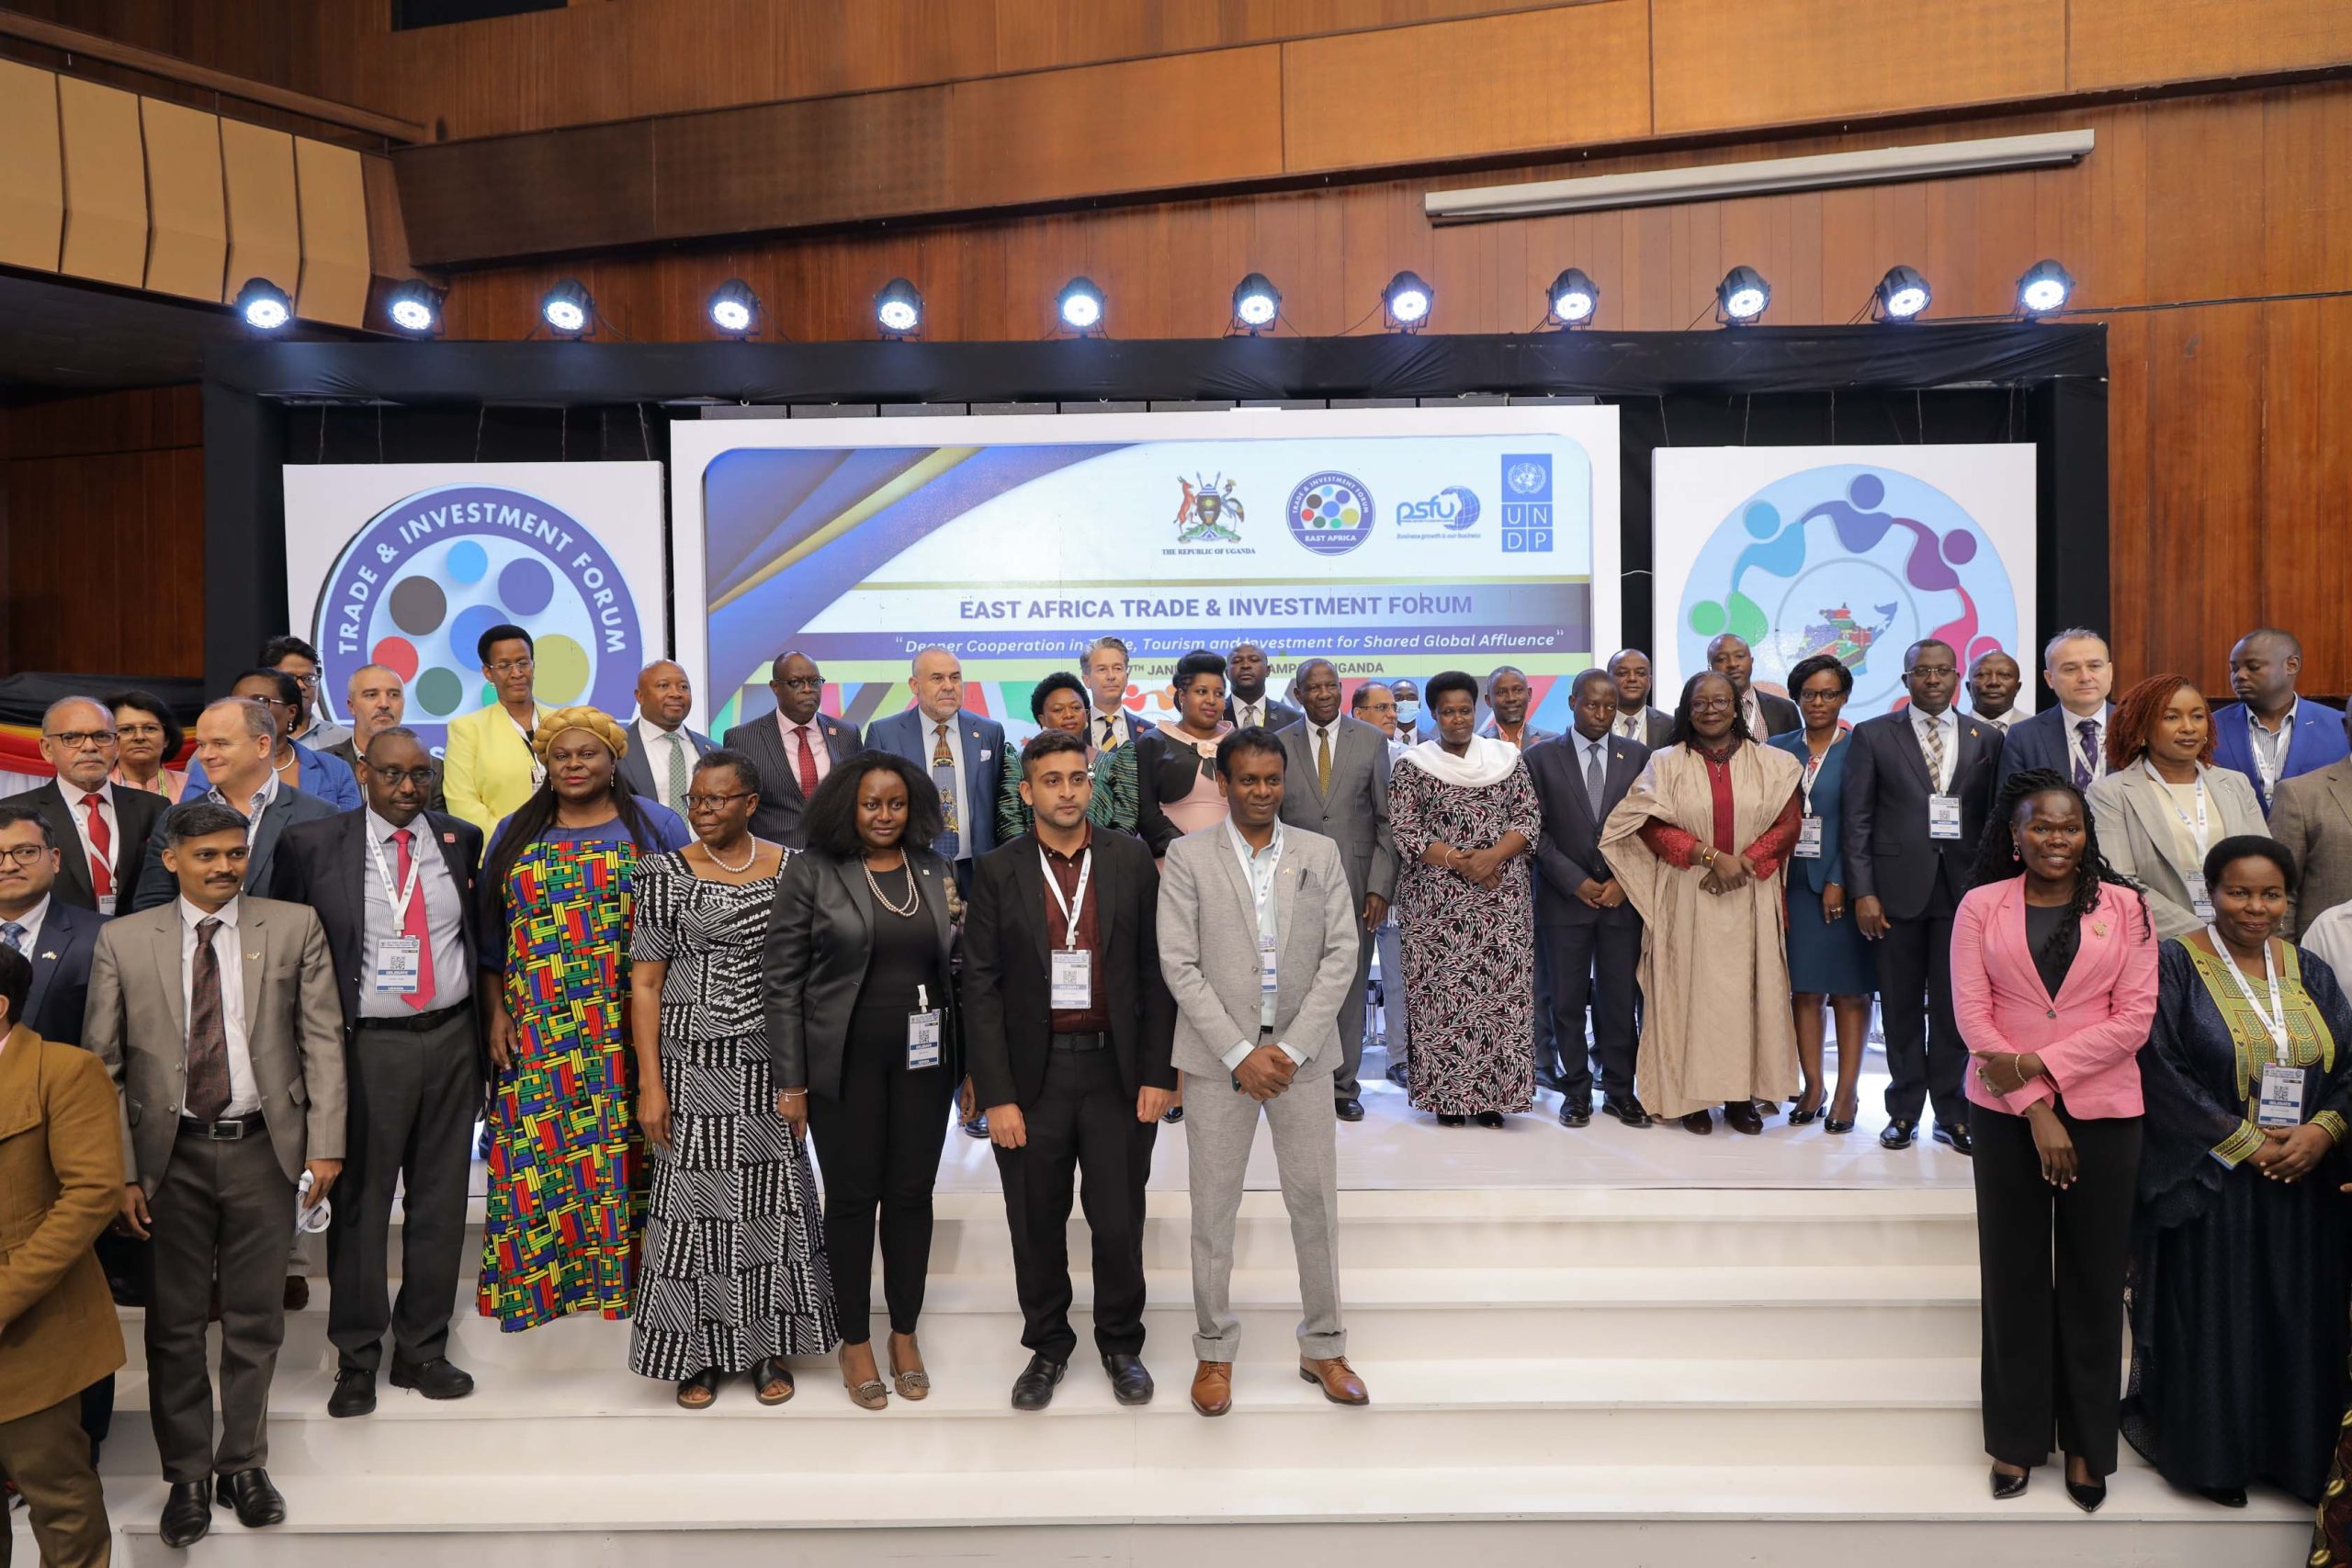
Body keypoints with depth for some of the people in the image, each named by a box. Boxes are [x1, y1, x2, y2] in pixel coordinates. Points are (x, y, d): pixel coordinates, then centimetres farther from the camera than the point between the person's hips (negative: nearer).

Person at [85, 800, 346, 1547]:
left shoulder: (294, 927, 0)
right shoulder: (123, 941, 1)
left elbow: (323, 1040, -1)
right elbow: (101, 1062, 1)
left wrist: (325, 1145, -6)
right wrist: (119, 1171, -5)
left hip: (264, 1149, 0)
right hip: (171, 1155, 0)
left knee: (255, 1319, 10)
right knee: (175, 1322, 9)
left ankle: (245, 1464, 27)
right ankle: (186, 1474, 26)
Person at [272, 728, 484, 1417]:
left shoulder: (461, 840, 6)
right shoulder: (312, 844, -2)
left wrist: (482, 1025, 9)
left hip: (451, 1039, 3)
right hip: (368, 1045, -3)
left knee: (440, 1200, 10)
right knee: (360, 1201, 4)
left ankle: (421, 1348, 24)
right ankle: (356, 1359, 20)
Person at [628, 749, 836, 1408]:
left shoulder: (791, 868, 3)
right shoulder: (666, 875, -1)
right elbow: (645, 983, -2)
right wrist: (650, 1083, -7)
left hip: (770, 1063, 1)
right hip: (691, 1063, -1)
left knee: (773, 1198, 6)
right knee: (695, 1202, 2)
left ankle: (770, 1348, 22)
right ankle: (699, 1353, 18)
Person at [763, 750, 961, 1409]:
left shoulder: (936, 872, 6)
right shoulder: (811, 872, -5)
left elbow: (958, 967, 10)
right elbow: (782, 979, -5)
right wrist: (790, 1081, -7)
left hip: (922, 1059, 3)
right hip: (845, 1061, -3)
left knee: (912, 1195, 9)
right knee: (853, 1197, 6)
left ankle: (905, 1333, 25)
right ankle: (855, 1343, 21)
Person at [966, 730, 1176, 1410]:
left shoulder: (1131, 860, 0)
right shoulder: (997, 871, -2)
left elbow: (1156, 971, 2)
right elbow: (981, 988, -3)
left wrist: (1158, 1073, -3)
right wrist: (996, 1096, -8)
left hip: (1117, 1071, 0)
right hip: (1032, 1073, 0)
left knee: (1119, 1221, 9)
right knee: (1037, 1226, 11)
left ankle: (1121, 1343, 30)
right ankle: (1047, 1346, 32)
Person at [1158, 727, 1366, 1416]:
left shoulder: (1320, 854, 4)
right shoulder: (1187, 856, -2)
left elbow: (1341, 955, 0)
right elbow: (1179, 965, -7)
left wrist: (1292, 1048, -9)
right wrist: (1240, 1053, -12)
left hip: (1301, 1053, 2)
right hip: (1221, 1055, -2)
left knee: (1316, 1203, 8)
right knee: (1214, 1209, 6)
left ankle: (1323, 1347, 24)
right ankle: (1214, 1352, 20)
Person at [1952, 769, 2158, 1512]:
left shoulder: (2125, 907, 1)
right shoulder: (1980, 907, 0)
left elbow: (2134, 1017, -5)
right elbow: (1973, 1014, -6)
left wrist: (2041, 1065, -14)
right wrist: (2034, 1111, -11)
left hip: (2103, 1112, 0)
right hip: (2004, 1112, 0)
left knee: (2092, 1279, 8)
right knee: (2013, 1273, 8)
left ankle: (2086, 1443, 22)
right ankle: (2016, 1435, 21)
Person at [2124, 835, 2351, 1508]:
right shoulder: (2173, 965, -6)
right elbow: (2163, 1072, -13)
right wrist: (2246, 1142, -15)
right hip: (2207, 1186, -4)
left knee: (2294, 1324, 9)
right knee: (2209, 1321, 3)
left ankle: (2289, 1452, 24)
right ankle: (2207, 1452, 17)